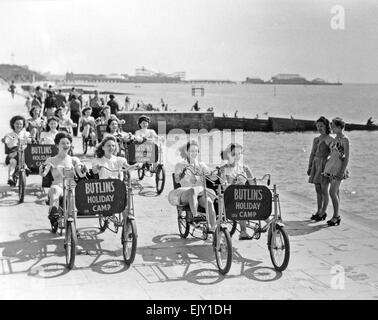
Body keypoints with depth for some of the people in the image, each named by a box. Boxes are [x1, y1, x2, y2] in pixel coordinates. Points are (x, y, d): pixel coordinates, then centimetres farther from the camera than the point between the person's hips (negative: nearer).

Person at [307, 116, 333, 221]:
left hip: (325, 164, -7)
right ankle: (319, 211, 18)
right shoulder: (316, 139, 13)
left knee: (324, 190, -2)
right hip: (316, 164, 7)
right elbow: (312, 154, 15)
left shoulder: (330, 140, -8)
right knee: (318, 190, 10)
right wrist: (309, 167, 10)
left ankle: (323, 212, 6)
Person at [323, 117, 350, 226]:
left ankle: (336, 216, -5)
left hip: (339, 167, -8)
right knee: (336, 192, 10)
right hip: (332, 166, 8)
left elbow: (347, 157, -14)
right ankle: (337, 216, 14)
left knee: (332, 192, -12)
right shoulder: (336, 138, 13)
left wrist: (342, 171, -20)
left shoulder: (345, 139, -11)